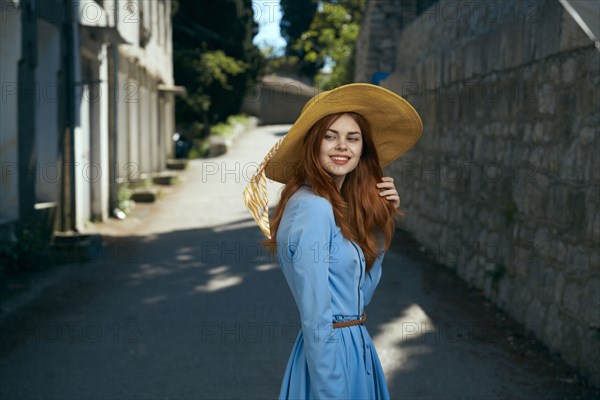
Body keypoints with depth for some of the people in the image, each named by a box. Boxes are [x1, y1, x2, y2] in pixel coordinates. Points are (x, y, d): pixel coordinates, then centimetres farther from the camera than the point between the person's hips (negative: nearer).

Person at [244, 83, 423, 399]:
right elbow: (316, 321, -22)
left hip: (354, 347, 9)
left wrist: (382, 219, 6)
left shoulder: (338, 207, 7)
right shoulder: (312, 208, -20)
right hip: (329, 353, -9)